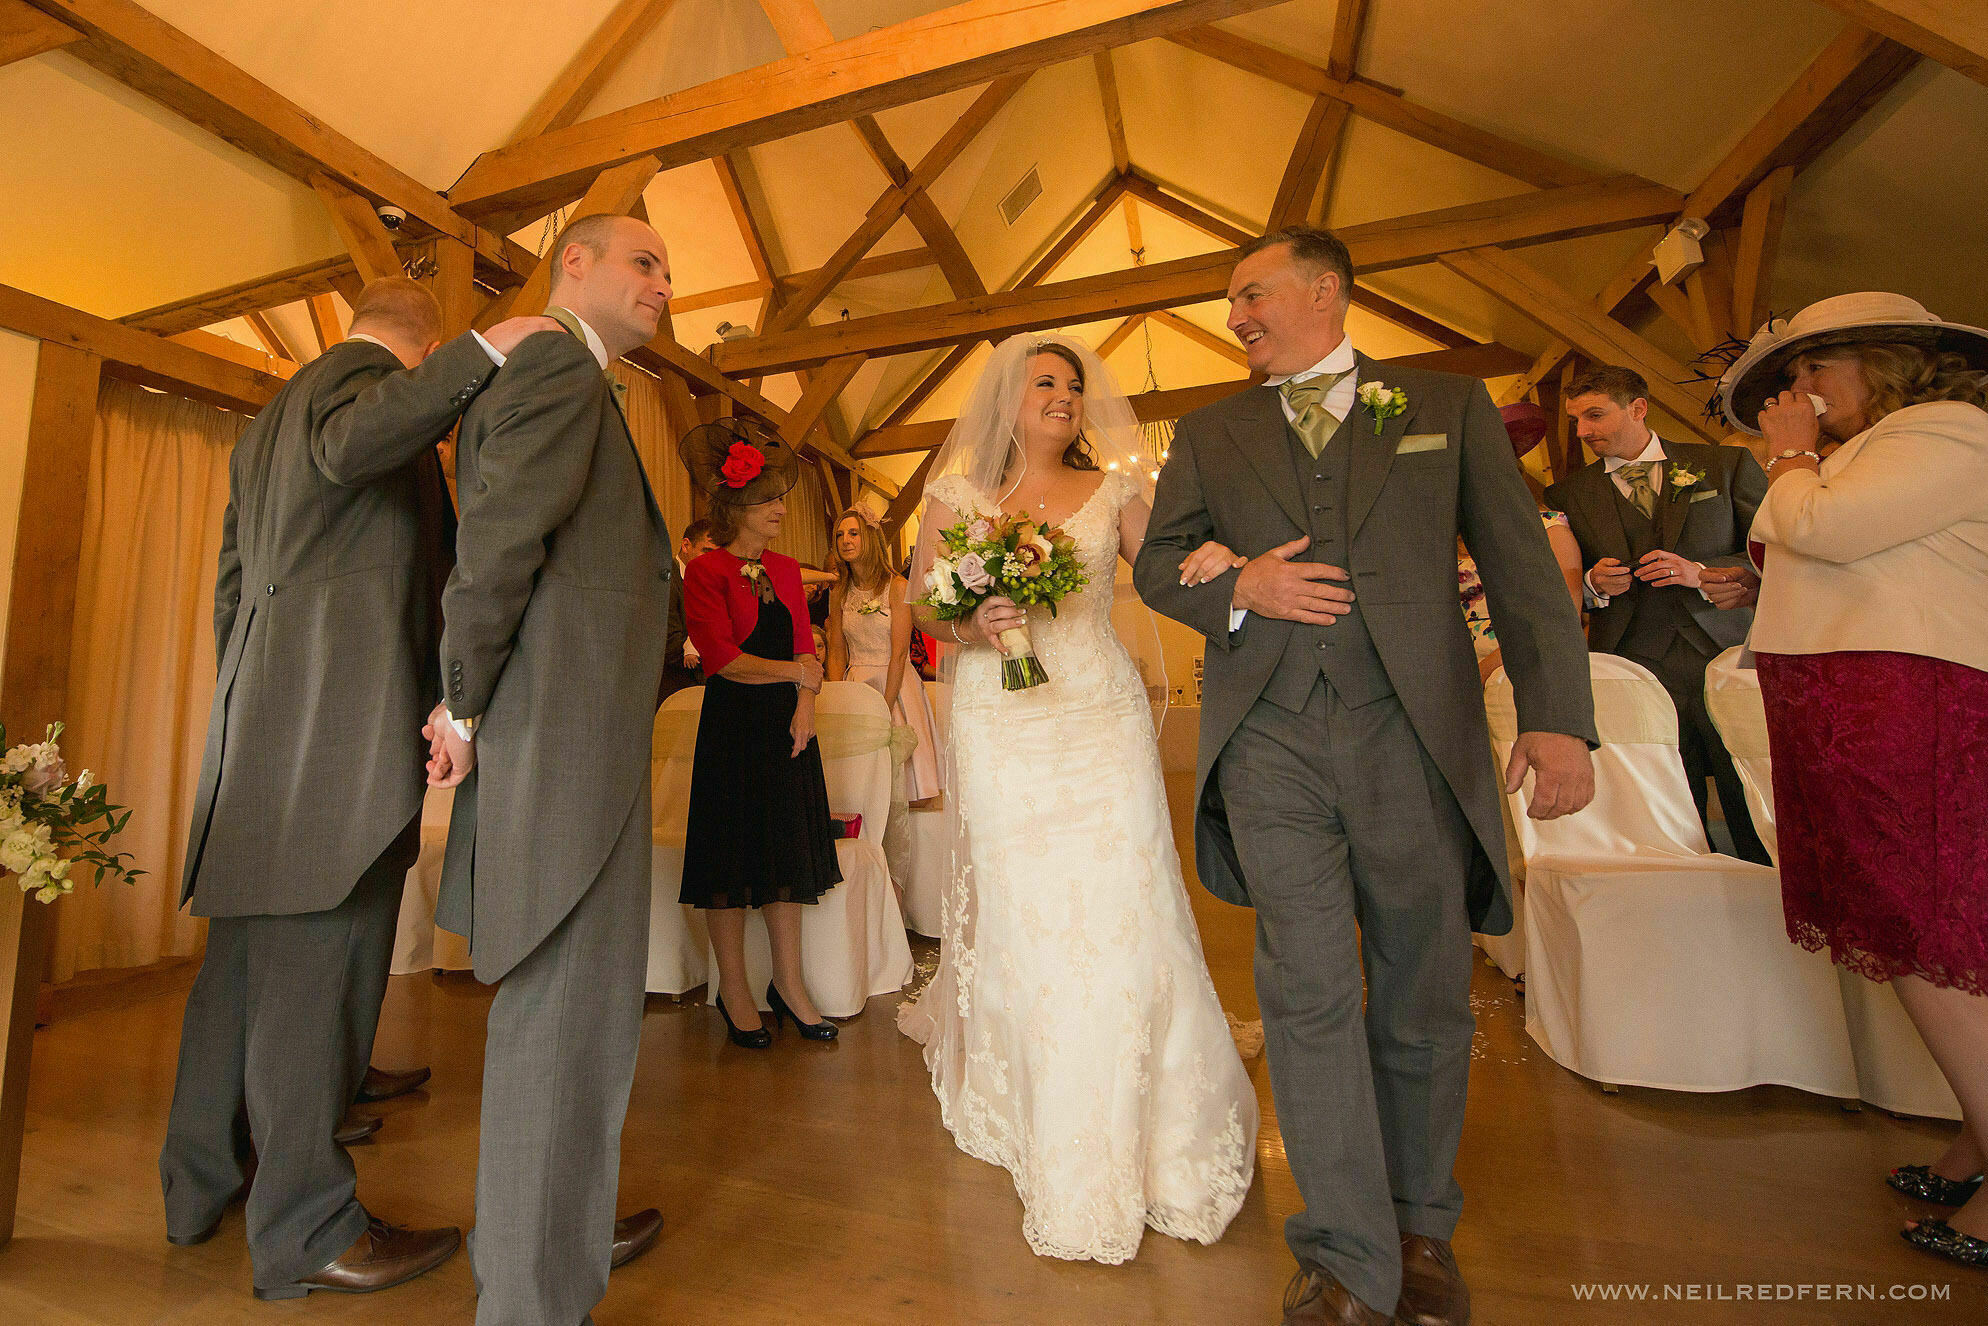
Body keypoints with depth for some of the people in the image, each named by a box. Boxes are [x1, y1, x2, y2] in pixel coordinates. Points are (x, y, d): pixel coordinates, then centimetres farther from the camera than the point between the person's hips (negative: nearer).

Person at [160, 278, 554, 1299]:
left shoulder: (266, 419, 28)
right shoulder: (372, 374, 1)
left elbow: (230, 588, 26)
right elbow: (350, 446, -24)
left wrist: (248, 709, 28)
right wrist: (485, 352, -20)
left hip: (265, 716, 10)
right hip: (343, 708, -10)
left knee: (248, 953, 15)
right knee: (318, 960, -6)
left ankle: (200, 1184, 29)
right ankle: (306, 1229, 4)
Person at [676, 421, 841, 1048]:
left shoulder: (787, 569, 12)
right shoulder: (706, 570, -7)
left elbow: (806, 646, 8)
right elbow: (722, 657, -15)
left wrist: (805, 707, -8)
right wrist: (794, 672, -6)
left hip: (789, 724, 6)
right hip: (732, 726, -5)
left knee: (788, 851, 9)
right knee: (732, 854, 4)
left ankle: (788, 984, 23)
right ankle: (733, 990, 21)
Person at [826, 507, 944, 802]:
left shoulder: (897, 586, -8)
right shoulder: (839, 593, 7)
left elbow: (899, 655, -13)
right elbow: (836, 655, 7)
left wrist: (884, 709, -16)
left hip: (896, 686, -4)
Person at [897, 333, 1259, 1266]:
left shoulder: (1113, 492, 11)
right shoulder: (957, 494, 8)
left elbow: (1171, 580, 3)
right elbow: (921, 605, 6)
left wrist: (1214, 560, -18)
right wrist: (971, 625, -14)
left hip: (1104, 716, 1)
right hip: (1003, 726, -1)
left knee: (1126, 912, -1)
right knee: (1022, 920, 2)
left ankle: (1162, 1134, 22)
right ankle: (1063, 1153, 22)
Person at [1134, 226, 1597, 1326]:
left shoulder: (1450, 405, 12)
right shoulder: (1210, 434, 16)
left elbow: (1522, 566, 5)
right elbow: (1154, 562, 16)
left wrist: (1559, 718, -6)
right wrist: (1234, 590, -5)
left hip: (1415, 732, 0)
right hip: (1270, 742, 1)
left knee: (1422, 1001, 11)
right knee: (1308, 997, 1)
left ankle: (1421, 1231, 33)